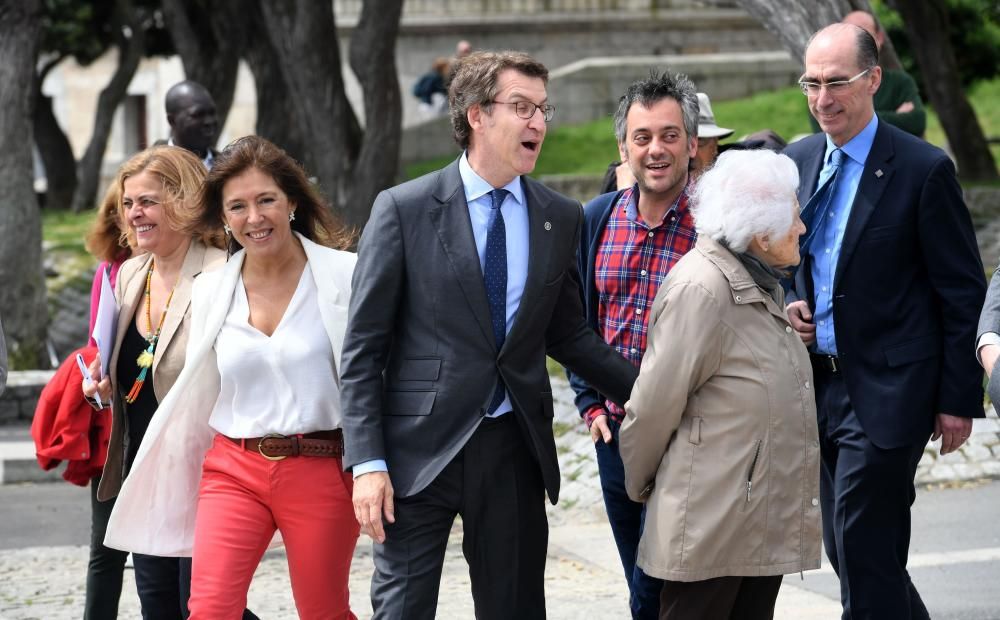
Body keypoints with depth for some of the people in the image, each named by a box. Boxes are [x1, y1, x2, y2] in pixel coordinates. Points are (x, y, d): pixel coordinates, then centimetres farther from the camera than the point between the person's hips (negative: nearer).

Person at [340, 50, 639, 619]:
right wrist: (367, 463, -10)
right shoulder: (404, 209, -5)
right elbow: (363, 348, -4)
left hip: (514, 449, 3)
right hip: (421, 447, -3)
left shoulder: (561, 219, 7)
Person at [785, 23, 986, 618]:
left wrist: (959, 398, -9)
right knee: (851, 553, 12)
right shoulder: (798, 161, 8)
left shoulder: (924, 168, -10)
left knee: (863, 553, -8)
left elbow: (963, 293, -8)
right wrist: (788, 302, 1)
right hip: (820, 384, 7)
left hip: (886, 390, -7)